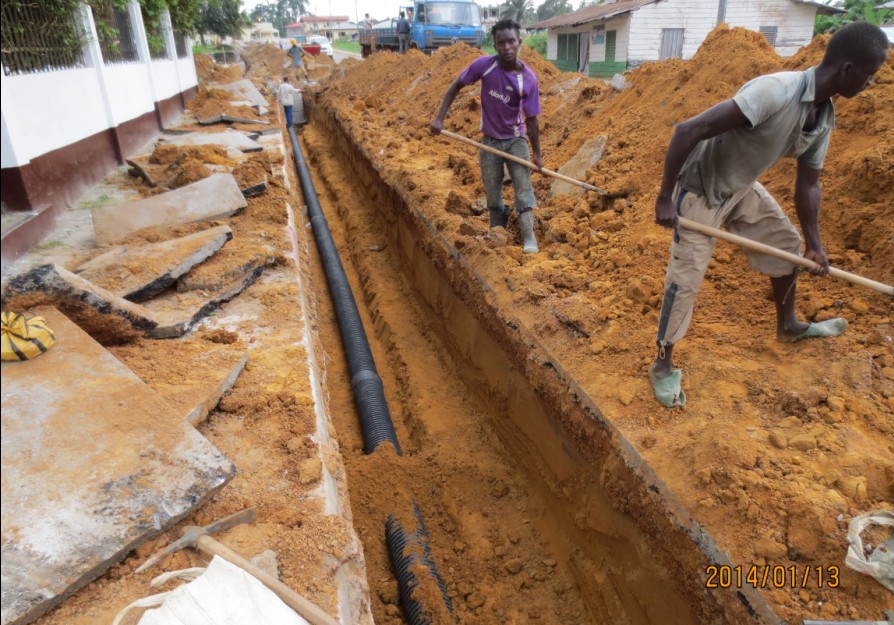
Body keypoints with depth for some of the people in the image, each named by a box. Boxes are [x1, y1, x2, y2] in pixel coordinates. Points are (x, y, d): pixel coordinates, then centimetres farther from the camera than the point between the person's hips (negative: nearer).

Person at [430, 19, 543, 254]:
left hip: (516, 140, -1)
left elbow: (532, 119, -13)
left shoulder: (529, 79, -19)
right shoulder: (483, 65, -17)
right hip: (490, 140, 2)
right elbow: (456, 86, -4)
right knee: (492, 194, 8)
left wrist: (537, 153, -10)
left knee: (523, 187, -8)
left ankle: (529, 237, -6)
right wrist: (440, 117, -10)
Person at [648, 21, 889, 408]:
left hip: (742, 188, 9)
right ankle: (663, 366, 5)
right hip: (700, 190, -9)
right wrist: (664, 198, -31)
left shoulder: (824, 117, -3)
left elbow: (808, 183, 9)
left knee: (787, 243, 19)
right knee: (685, 278, -10)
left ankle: (788, 326, 41)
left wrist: (814, 244, 8)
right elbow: (687, 131, -35)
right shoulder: (775, 92, -31)